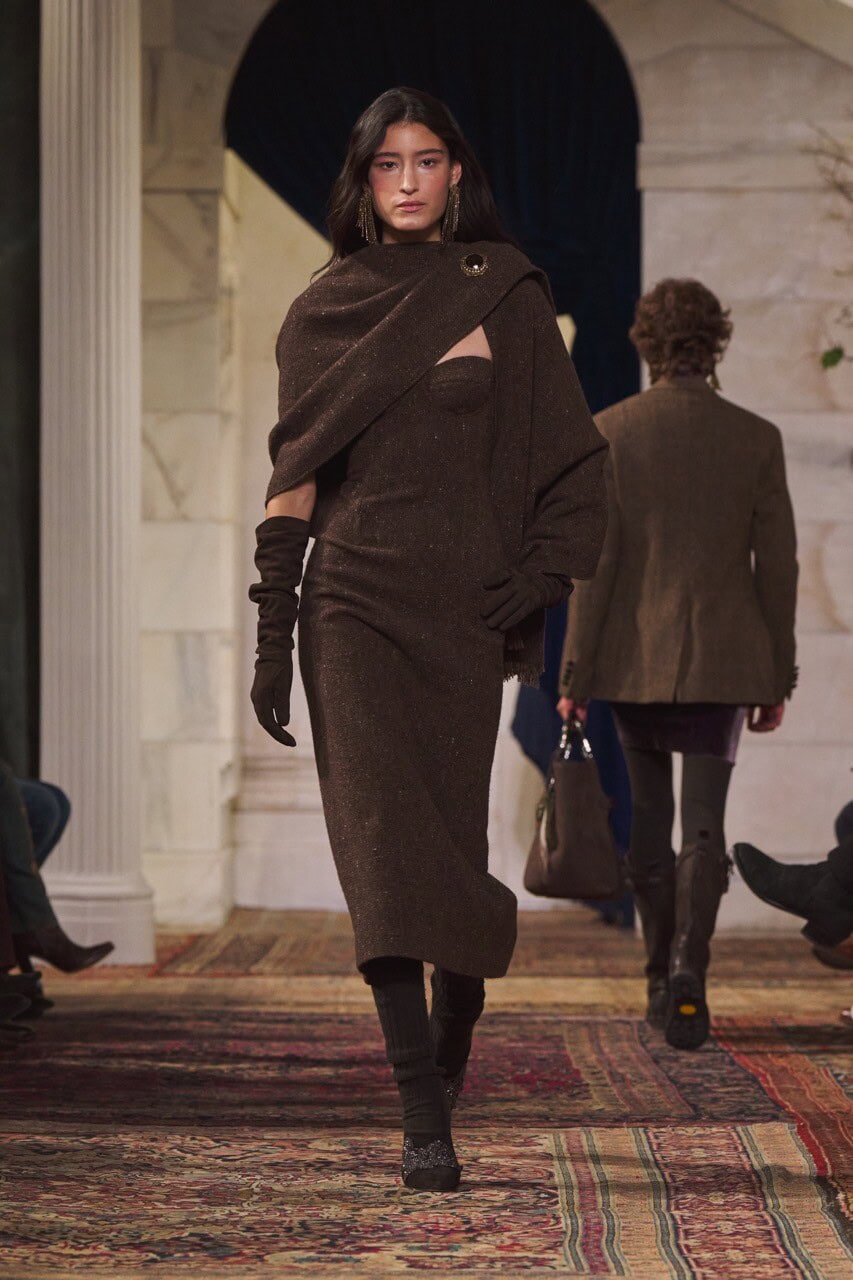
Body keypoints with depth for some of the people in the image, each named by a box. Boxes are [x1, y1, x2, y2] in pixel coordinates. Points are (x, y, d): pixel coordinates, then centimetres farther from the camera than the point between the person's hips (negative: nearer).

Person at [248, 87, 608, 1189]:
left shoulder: (508, 297, 6)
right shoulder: (322, 311, 9)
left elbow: (569, 453, 5)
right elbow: (294, 474, 7)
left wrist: (543, 573, -9)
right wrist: (271, 634, 2)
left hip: (464, 602, 0)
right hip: (352, 596, 0)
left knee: (446, 835, 1)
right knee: (384, 837, -11)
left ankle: (457, 1012, 32)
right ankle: (424, 1121, -12)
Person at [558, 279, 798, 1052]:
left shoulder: (610, 431, -5)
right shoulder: (756, 439, -2)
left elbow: (595, 560, -8)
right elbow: (777, 568, -1)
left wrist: (573, 673, -4)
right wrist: (777, 680, 7)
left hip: (635, 658, 0)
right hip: (721, 660, 0)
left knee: (649, 823, 14)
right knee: (704, 826, 0)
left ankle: (662, 981, 23)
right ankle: (688, 975, -19)